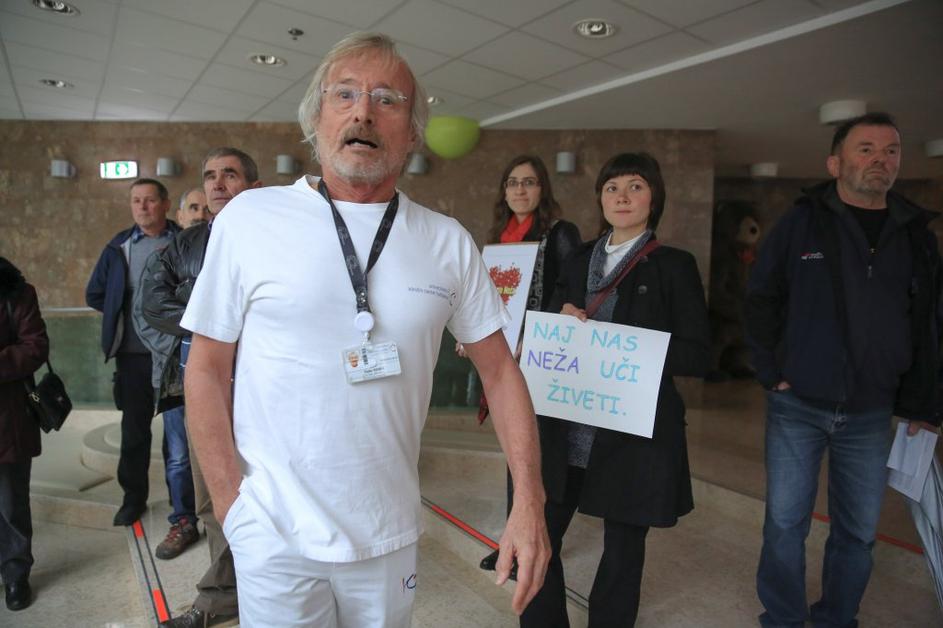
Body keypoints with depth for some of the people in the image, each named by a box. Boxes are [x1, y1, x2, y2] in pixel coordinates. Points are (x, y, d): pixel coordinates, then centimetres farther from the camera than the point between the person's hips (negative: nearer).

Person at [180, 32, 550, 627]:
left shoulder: (450, 242, -4)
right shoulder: (250, 218, -8)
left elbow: (499, 369, 0)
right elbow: (207, 370, -3)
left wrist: (530, 503, -7)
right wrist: (232, 509, -6)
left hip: (391, 537, 3)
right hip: (276, 536, -2)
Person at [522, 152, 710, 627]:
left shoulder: (674, 266, -1)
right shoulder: (580, 260, 11)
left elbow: (698, 356, -5)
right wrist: (563, 322, -7)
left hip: (634, 432, -3)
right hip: (568, 430, 4)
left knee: (623, 547, 12)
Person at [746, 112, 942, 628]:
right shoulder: (801, 223, -2)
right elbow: (760, 301, 0)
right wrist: (771, 370, -6)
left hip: (871, 414, 3)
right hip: (797, 405, -2)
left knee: (858, 531, 12)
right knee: (785, 522, 6)